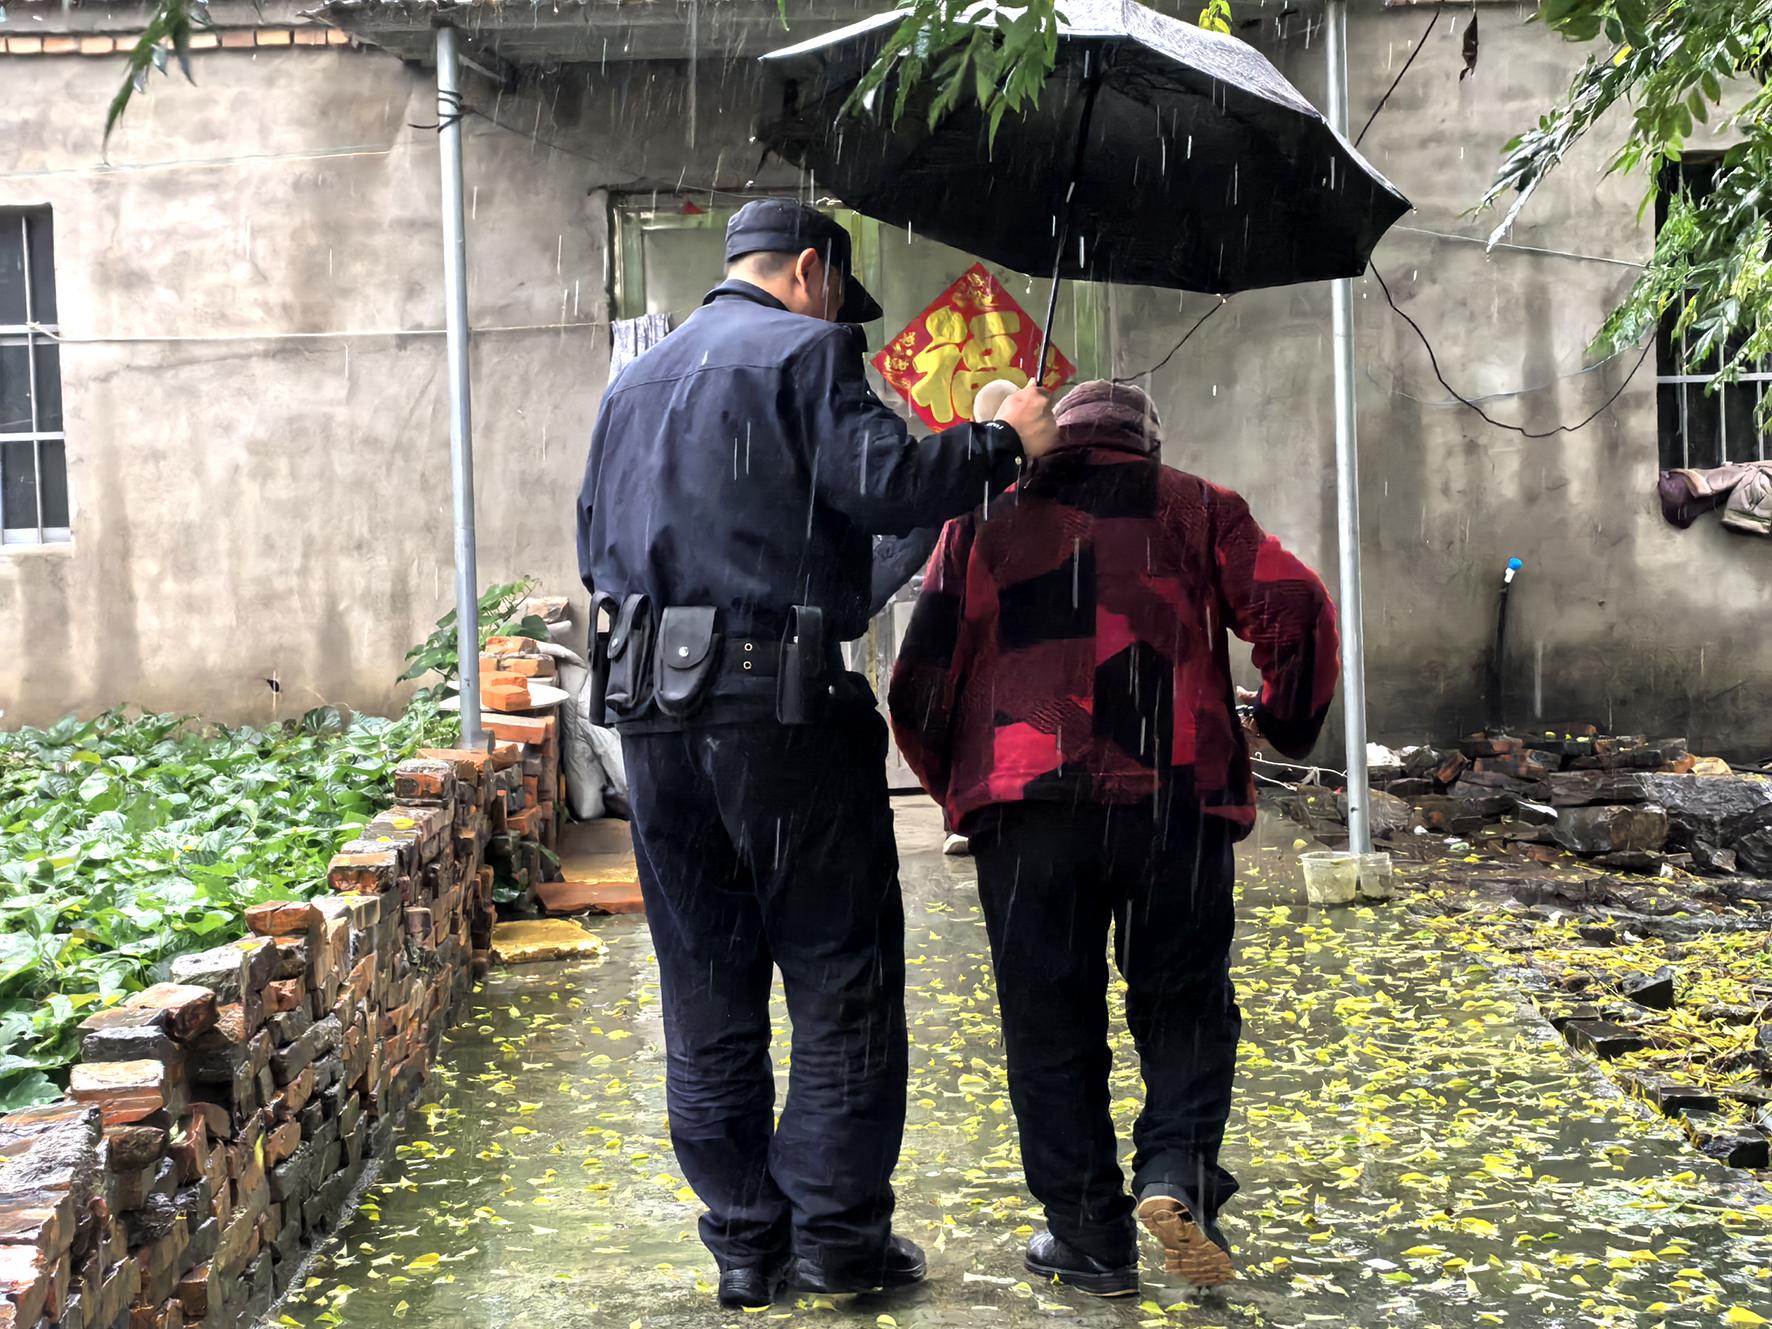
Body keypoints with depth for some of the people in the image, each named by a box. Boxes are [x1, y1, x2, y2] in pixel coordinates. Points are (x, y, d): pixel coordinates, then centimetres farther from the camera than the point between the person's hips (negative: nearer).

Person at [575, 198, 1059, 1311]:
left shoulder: (634, 382, 21)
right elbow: (884, 485, -14)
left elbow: (597, 549, 22)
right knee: (843, 972, 4)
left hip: (653, 712, 7)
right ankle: (837, 1230, 6)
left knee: (708, 988, 11)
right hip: (782, 705, -6)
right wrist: (1005, 443, -2)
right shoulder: (808, 349, -1)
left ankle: (745, 1240, 15)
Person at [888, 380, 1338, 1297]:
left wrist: (958, 788, 25)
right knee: (1183, 1001, 13)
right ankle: (1176, 1170, -8)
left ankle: (1089, 1237, 11)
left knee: (1051, 1023, 8)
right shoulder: (1195, 508, 14)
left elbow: (923, 683, 11)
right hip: (1176, 799, 0)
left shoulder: (984, 522, 16)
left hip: (1027, 808, 0)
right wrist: (1287, 727, 17)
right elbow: (1294, 610, 1)